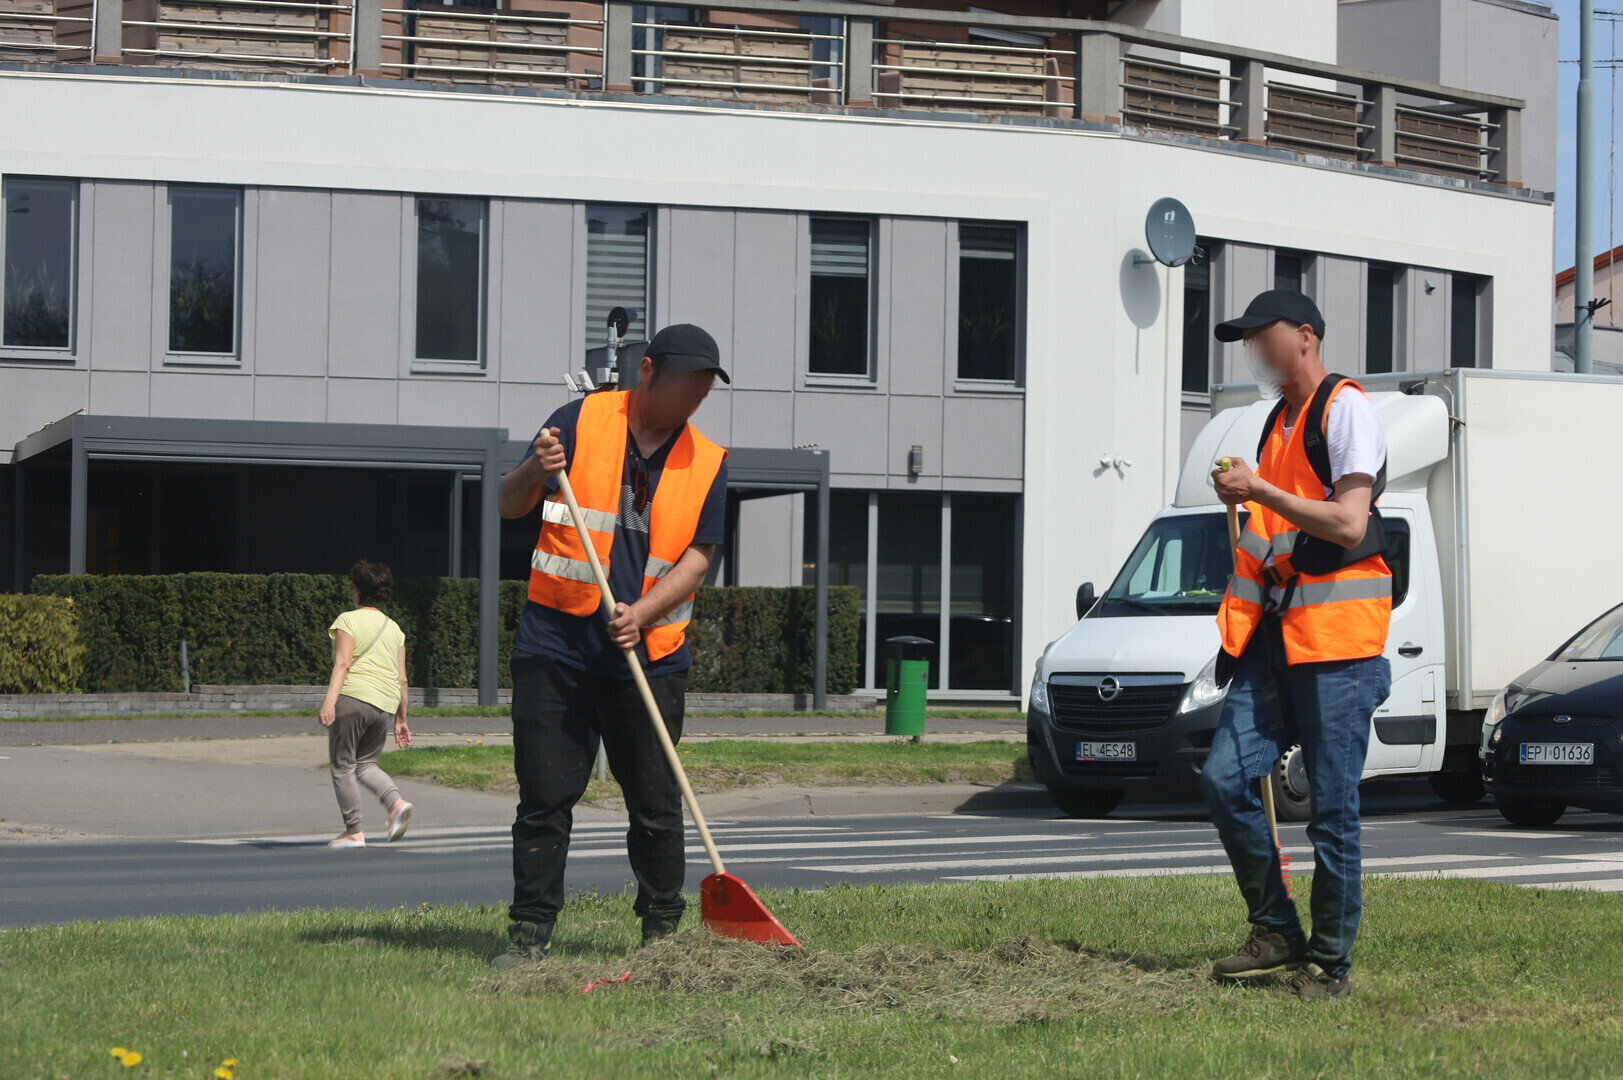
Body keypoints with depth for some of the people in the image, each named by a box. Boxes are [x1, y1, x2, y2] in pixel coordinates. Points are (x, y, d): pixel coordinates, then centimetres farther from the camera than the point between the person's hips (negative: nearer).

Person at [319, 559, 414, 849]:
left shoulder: (348, 621, 0)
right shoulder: (394, 628, 18)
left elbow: (343, 663, -14)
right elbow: (401, 679, 17)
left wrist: (329, 700, -22)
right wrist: (401, 720, 22)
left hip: (352, 697, -6)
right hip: (384, 705, 6)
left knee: (343, 766, 2)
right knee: (365, 763, 17)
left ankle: (353, 832, -1)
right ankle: (396, 802, -8)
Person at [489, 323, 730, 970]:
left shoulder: (708, 462, 7)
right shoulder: (582, 421, 2)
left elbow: (698, 555, 1)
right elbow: (510, 506, 3)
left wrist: (642, 613, -15)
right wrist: (536, 472, -20)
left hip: (649, 656, 1)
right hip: (556, 647, -1)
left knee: (656, 806, 3)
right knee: (545, 799, -1)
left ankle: (663, 935, 15)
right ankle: (529, 935, 4)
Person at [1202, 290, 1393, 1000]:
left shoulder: (1346, 409, -6)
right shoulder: (1280, 420, 21)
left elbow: (1349, 523, -17)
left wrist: (1260, 490, -16)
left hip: (1337, 637, -8)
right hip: (1277, 634, 8)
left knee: (1332, 808, -4)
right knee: (1224, 779, -3)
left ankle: (1330, 961, 5)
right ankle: (1277, 931, 10)